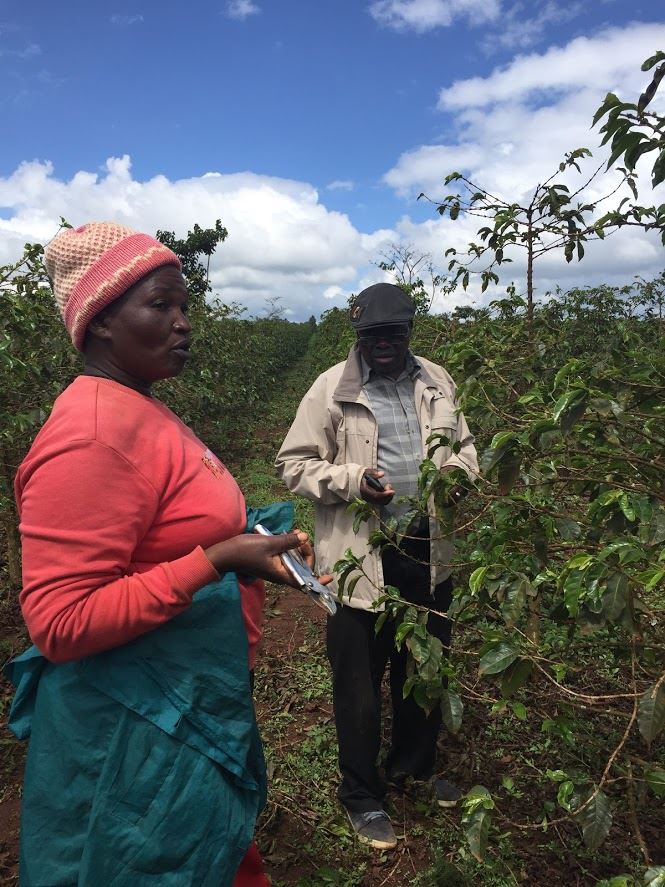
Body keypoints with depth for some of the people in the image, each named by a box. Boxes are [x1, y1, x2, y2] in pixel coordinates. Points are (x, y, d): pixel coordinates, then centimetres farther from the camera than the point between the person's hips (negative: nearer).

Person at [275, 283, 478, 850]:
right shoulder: (332, 389, -7)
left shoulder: (437, 382, 6)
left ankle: (416, 766, 46)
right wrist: (352, 479, -22)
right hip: (361, 554, -4)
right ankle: (363, 796, 32)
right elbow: (294, 465, -6)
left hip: (429, 549, 5)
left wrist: (459, 467, -6)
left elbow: (464, 442, 17)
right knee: (359, 679, 9)